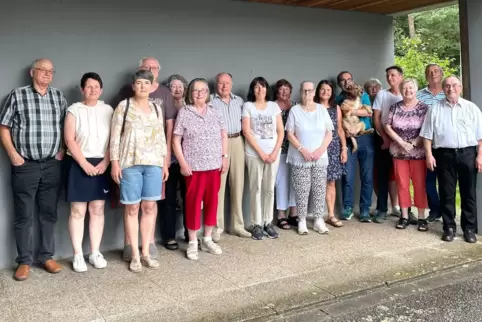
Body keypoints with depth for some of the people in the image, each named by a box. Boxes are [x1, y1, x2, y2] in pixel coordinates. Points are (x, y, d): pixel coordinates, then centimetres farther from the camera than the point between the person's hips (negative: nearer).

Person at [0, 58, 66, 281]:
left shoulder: (59, 97, 10)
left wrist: (62, 150, 4)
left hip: (52, 165, 3)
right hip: (25, 165, -3)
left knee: (49, 213, 8)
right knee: (24, 216, 2)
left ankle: (47, 256, 19)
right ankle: (24, 261, 12)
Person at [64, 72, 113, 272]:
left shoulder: (108, 110, 7)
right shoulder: (74, 110, 0)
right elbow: (69, 140, -6)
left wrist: (105, 162, -8)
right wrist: (85, 164, -13)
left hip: (101, 164, 2)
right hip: (78, 164, -2)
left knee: (97, 209, 6)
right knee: (78, 211, 0)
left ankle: (95, 253, 15)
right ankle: (78, 255, 7)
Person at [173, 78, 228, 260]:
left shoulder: (215, 113, 9)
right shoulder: (184, 113, -2)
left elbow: (223, 136, 15)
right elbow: (176, 140, -3)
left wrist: (224, 157, 5)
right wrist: (183, 164, -10)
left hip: (214, 165, 4)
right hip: (194, 166, -4)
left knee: (212, 201, 9)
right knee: (193, 202, 2)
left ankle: (207, 239, 23)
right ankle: (192, 243, 13)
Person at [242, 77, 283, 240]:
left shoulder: (274, 106, 9)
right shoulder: (248, 106, 1)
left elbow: (281, 131, 7)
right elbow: (246, 132, -6)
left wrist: (275, 152, -6)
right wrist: (261, 152, -10)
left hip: (273, 153, 3)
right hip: (254, 153, -2)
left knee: (269, 188, 7)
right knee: (256, 188, 0)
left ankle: (268, 222, 16)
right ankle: (257, 224, 8)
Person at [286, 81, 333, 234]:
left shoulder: (322, 110, 8)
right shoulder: (295, 110, 1)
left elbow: (329, 133, 6)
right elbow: (290, 134, -3)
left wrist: (320, 150, -9)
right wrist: (302, 150, -14)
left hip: (320, 158, 2)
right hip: (300, 158, -2)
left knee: (320, 190, 3)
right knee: (302, 191, -1)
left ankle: (319, 220, 14)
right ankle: (302, 221, 9)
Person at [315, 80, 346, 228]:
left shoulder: (336, 108, 12)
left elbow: (340, 129, 13)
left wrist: (344, 148, 7)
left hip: (334, 147, 4)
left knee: (331, 182, 5)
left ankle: (331, 215, 10)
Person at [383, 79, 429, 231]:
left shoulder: (424, 108, -2)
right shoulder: (395, 107, 4)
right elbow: (387, 126, -1)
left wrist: (413, 143, -15)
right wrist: (402, 142, -10)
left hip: (418, 152, -2)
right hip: (398, 152, 2)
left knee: (419, 184, 0)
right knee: (402, 184, 6)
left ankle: (421, 217, 8)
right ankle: (404, 216, 15)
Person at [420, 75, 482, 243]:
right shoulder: (435, 108, 7)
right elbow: (427, 134, 5)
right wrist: (429, 155, -3)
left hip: (467, 154, 0)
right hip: (444, 155, 0)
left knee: (468, 193, 5)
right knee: (447, 193, 5)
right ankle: (449, 227, 14)